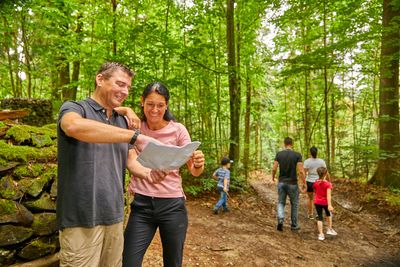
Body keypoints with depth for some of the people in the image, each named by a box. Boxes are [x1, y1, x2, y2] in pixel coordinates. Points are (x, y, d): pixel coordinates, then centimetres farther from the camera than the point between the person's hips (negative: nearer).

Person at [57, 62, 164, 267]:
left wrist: (146, 173, -11)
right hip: (81, 219, -6)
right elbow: (74, 126, -30)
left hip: (114, 216, 6)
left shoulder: (122, 122, 15)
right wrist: (136, 136, -33)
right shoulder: (74, 108, -5)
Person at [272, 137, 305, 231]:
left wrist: (273, 177, 16)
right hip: (292, 184, -2)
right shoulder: (297, 155, -9)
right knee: (294, 204, 17)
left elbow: (274, 168, -4)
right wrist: (304, 183, -3)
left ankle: (280, 219, -9)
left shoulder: (279, 154, -2)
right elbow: (301, 171, -14)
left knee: (281, 203, 15)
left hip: (281, 183, 2)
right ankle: (294, 225, 25)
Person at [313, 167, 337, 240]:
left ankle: (321, 234, 3)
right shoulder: (328, 184, -17)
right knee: (328, 214, 26)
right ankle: (329, 229, 33)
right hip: (325, 202, -2)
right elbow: (328, 195, -25)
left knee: (319, 217, 5)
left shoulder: (316, 183, -2)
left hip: (317, 202, 2)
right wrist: (329, 205, -29)